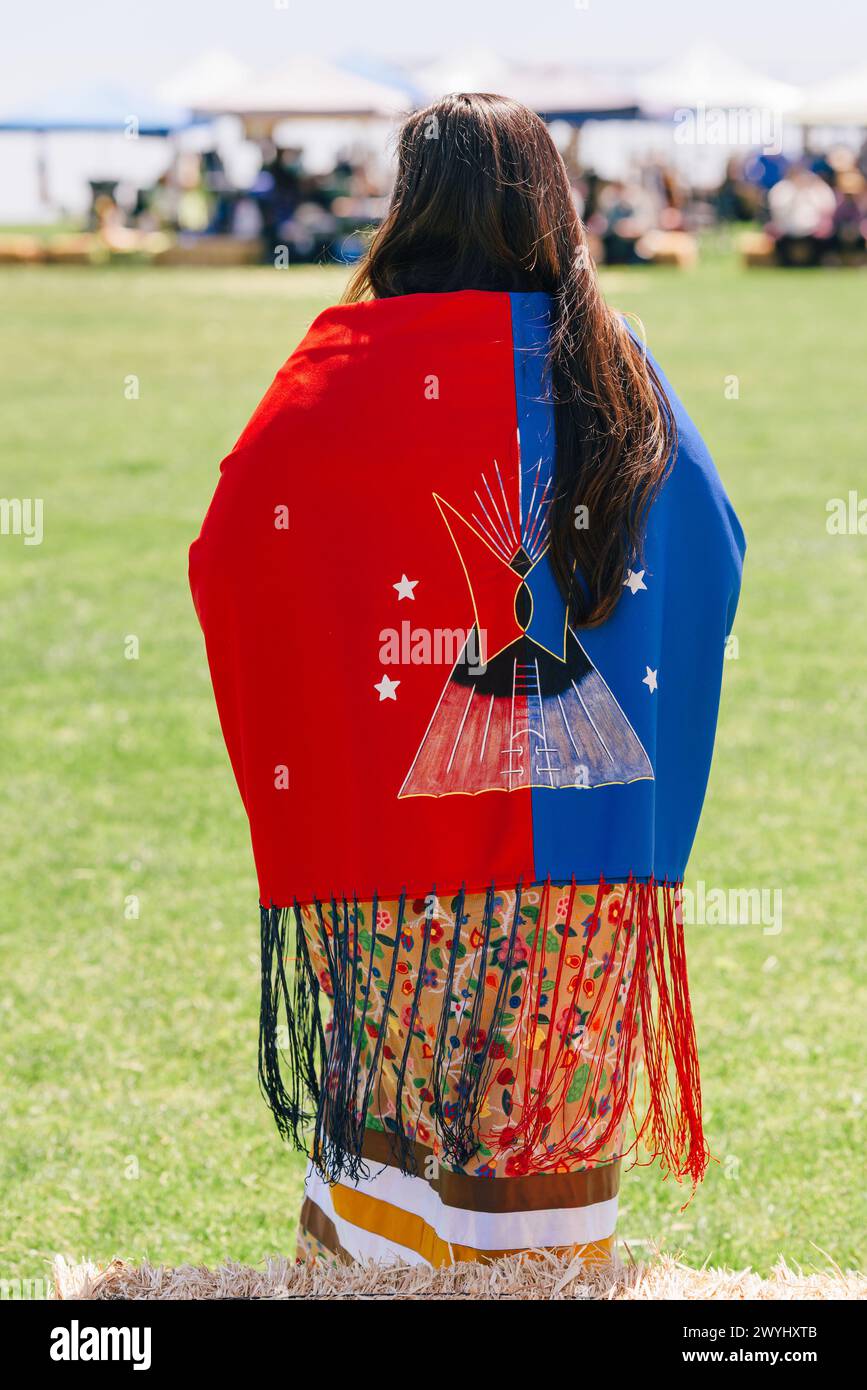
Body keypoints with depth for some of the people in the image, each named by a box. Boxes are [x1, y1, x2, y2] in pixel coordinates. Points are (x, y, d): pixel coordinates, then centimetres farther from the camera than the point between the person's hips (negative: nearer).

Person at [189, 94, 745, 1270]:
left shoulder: (358, 359, -7)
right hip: (593, 817, 3)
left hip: (402, 804, -2)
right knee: (564, 1094, 8)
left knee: (400, 1100, 8)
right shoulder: (617, 369, 5)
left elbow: (230, 551, -11)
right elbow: (715, 555, 14)